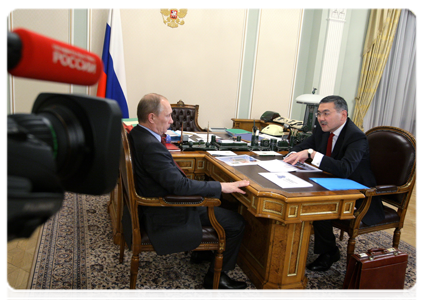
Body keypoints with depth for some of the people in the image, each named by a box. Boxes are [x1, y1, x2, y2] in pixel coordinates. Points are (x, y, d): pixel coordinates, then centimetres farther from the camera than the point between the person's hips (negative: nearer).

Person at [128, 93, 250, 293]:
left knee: (213, 199, 28)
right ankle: (215, 276, 14)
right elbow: (180, 186, -30)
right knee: (237, 223, -3)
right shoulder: (150, 146, -30)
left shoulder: (136, 134, 1)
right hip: (167, 216, -10)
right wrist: (222, 186, -24)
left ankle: (201, 251, 39)